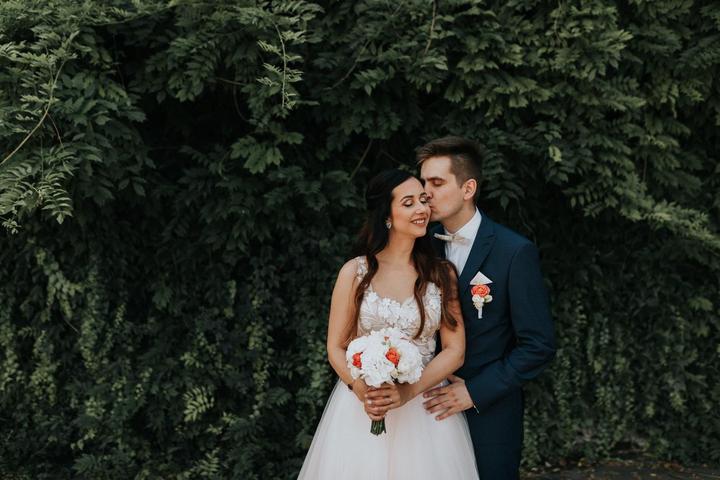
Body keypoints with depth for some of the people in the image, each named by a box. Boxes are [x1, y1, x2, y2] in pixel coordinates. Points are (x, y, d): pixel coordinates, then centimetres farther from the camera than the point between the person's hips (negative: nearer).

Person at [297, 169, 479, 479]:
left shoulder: (442, 274, 1)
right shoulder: (355, 273, -3)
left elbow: (455, 350, -2)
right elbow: (336, 348, 0)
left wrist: (409, 391, -17)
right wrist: (362, 390, -18)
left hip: (423, 407, 1)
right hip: (362, 409, -1)